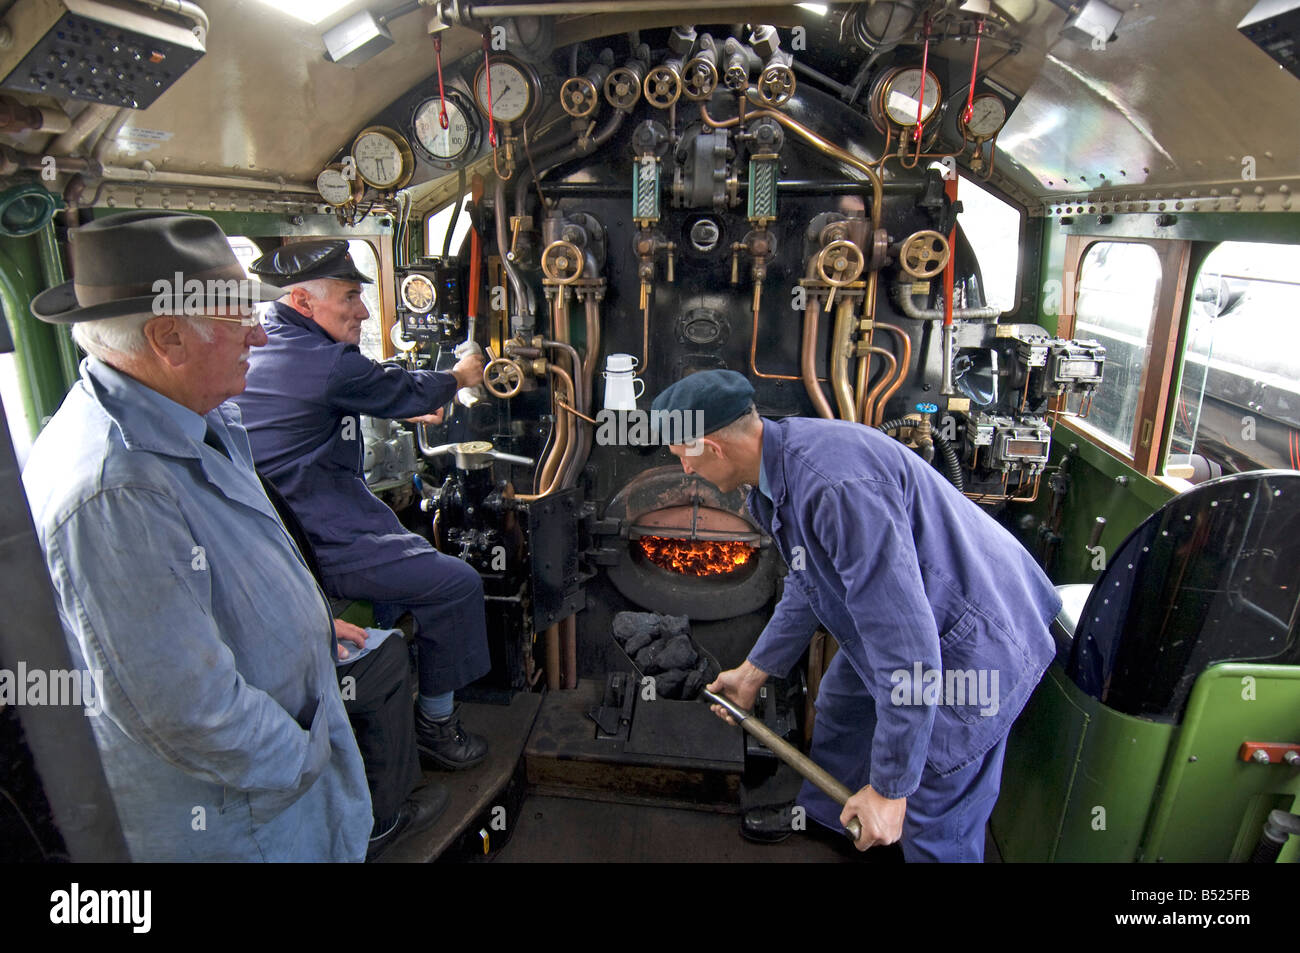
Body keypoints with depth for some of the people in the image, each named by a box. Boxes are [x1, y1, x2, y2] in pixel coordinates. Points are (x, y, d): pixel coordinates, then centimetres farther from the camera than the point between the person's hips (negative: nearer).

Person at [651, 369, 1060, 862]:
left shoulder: (838, 485, -38)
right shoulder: (781, 461, -3)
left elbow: (906, 642, -35)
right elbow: (806, 586, 12)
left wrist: (889, 787, -26)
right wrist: (753, 672, 18)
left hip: (972, 643, -10)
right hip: (898, 621, 10)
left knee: (934, 827, 3)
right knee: (840, 707, 28)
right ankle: (824, 816, 55)